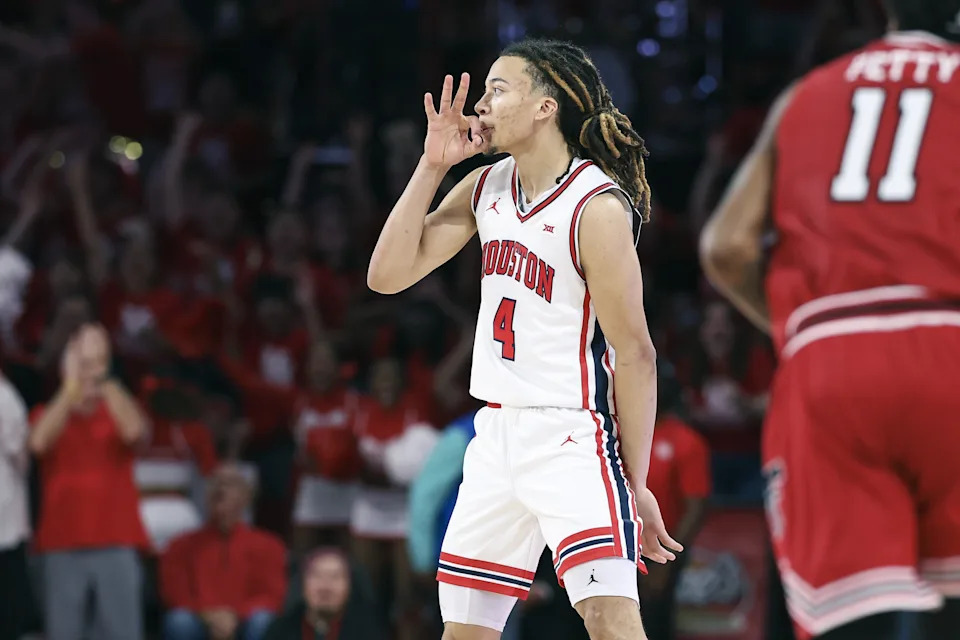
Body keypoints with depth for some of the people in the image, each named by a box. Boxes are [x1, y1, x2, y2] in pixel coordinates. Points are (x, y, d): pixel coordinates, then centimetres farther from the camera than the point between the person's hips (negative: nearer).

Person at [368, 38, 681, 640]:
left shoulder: (596, 207, -15)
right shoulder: (485, 187, 8)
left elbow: (635, 355, -14)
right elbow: (388, 274, 5)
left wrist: (636, 482, -15)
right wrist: (432, 166, -2)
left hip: (573, 439, -8)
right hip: (498, 434, 8)